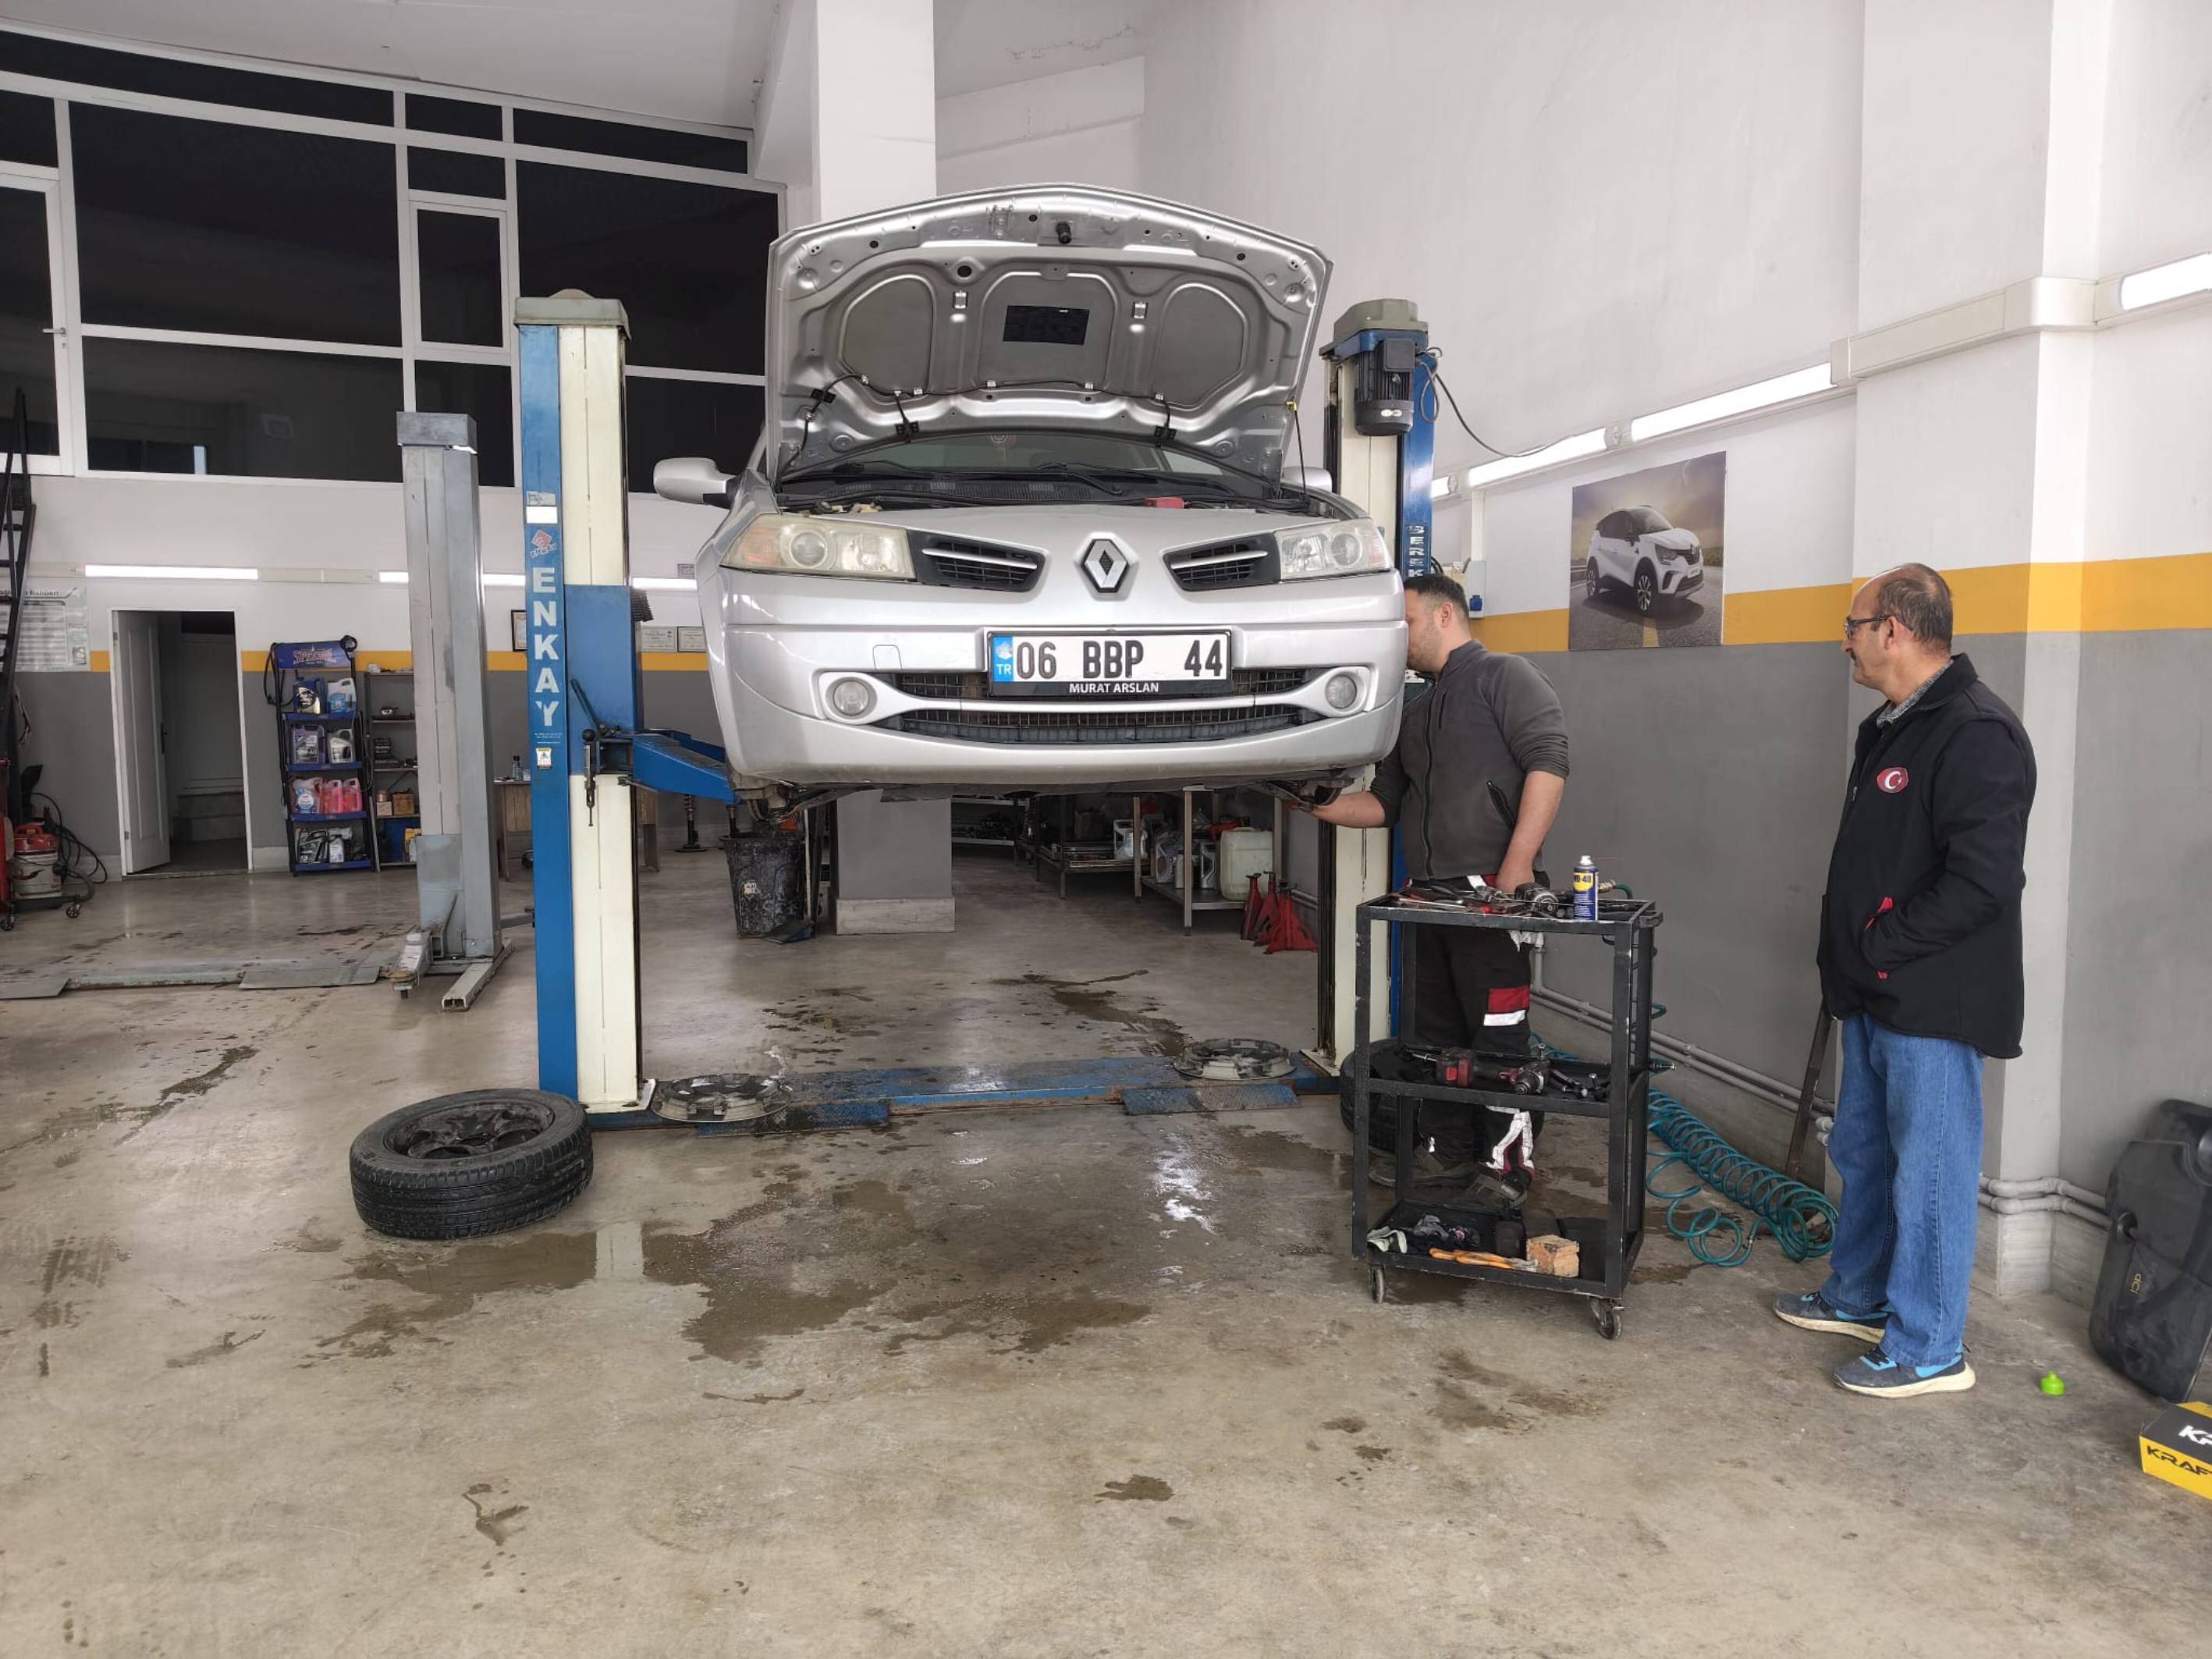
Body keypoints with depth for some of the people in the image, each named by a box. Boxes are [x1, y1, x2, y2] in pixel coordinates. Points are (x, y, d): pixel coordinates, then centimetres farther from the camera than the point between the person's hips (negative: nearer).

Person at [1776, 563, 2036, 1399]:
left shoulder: (1977, 733, -18)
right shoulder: (1891, 726, 14)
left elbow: (1983, 881, -25)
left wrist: (1880, 948, -18)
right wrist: (1849, 952, 11)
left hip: (1934, 1002, -10)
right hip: (1876, 993, 10)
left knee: (1928, 1170, 1)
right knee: (1863, 1152, 21)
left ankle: (1929, 1349, 15)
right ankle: (1859, 1297, 38)